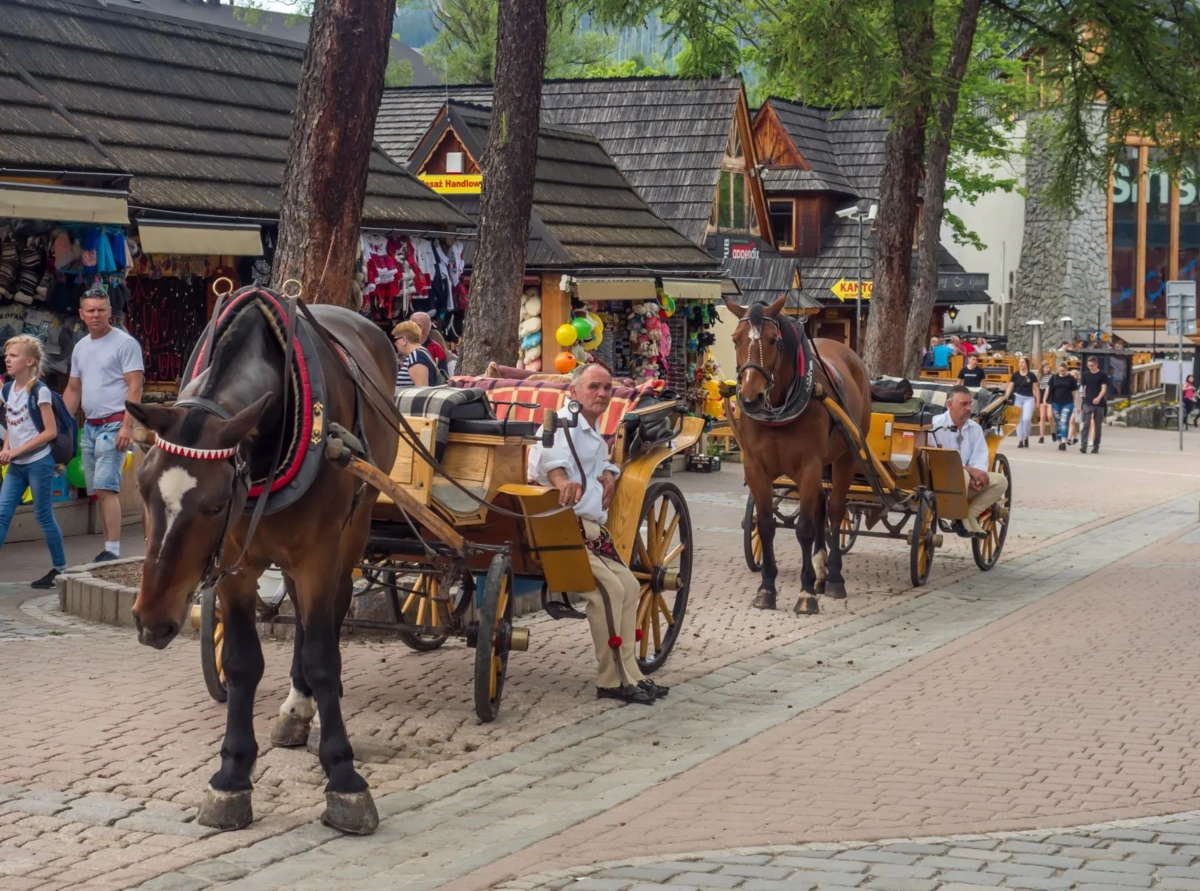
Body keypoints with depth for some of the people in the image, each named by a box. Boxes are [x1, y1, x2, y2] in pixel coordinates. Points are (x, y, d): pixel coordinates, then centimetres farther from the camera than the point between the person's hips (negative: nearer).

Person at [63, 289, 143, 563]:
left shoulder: (125, 343, -7)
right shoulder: (80, 347, 15)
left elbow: (135, 387, -13)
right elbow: (73, 390, 21)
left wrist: (127, 426, -21)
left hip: (114, 424, -8)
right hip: (90, 426, 8)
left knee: (105, 488, -15)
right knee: (99, 491, 9)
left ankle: (113, 551, -16)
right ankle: (109, 548, 15)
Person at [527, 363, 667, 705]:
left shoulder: (594, 434, 22)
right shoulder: (565, 422, -8)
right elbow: (551, 456, -30)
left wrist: (608, 473, 16)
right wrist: (561, 480, -54)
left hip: (589, 529, 11)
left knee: (629, 587, 8)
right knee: (609, 588, -22)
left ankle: (629, 674, 14)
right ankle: (613, 681, -15)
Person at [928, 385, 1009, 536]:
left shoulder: (975, 428, 7)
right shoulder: (936, 426, -12)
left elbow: (980, 460, -1)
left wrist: (976, 475, -25)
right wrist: (970, 470, -27)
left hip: (968, 482, 6)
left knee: (1000, 481, -13)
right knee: (961, 475, -37)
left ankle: (969, 516, -15)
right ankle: (959, 519, -19)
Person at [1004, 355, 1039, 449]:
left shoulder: (1031, 375, -1)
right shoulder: (1015, 375, 3)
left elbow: (1035, 389, 3)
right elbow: (1010, 387, 6)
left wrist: (1037, 402, 0)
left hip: (1028, 399, -2)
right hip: (1017, 398, 2)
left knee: (1026, 418, -16)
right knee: (1019, 419, 2)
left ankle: (1026, 437, 6)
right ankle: (1020, 440, 9)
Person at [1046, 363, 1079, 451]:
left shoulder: (1071, 379, 0)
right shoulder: (1054, 377, 5)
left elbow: (1074, 392, 3)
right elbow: (1048, 388, 6)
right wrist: (1045, 400, -1)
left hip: (1068, 404, -3)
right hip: (1056, 403, 3)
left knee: (1064, 422, -15)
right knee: (1058, 423, 8)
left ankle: (1064, 442, -22)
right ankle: (1060, 442, 17)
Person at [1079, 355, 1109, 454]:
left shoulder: (1103, 375, -3)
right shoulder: (1086, 375, 7)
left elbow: (1104, 389, -11)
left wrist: (1098, 398, -28)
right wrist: (1085, 398, 10)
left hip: (1099, 404, -1)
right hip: (1087, 403, 1)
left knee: (1098, 425, 7)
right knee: (1085, 424, -11)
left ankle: (1096, 446, 15)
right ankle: (1083, 446, -18)